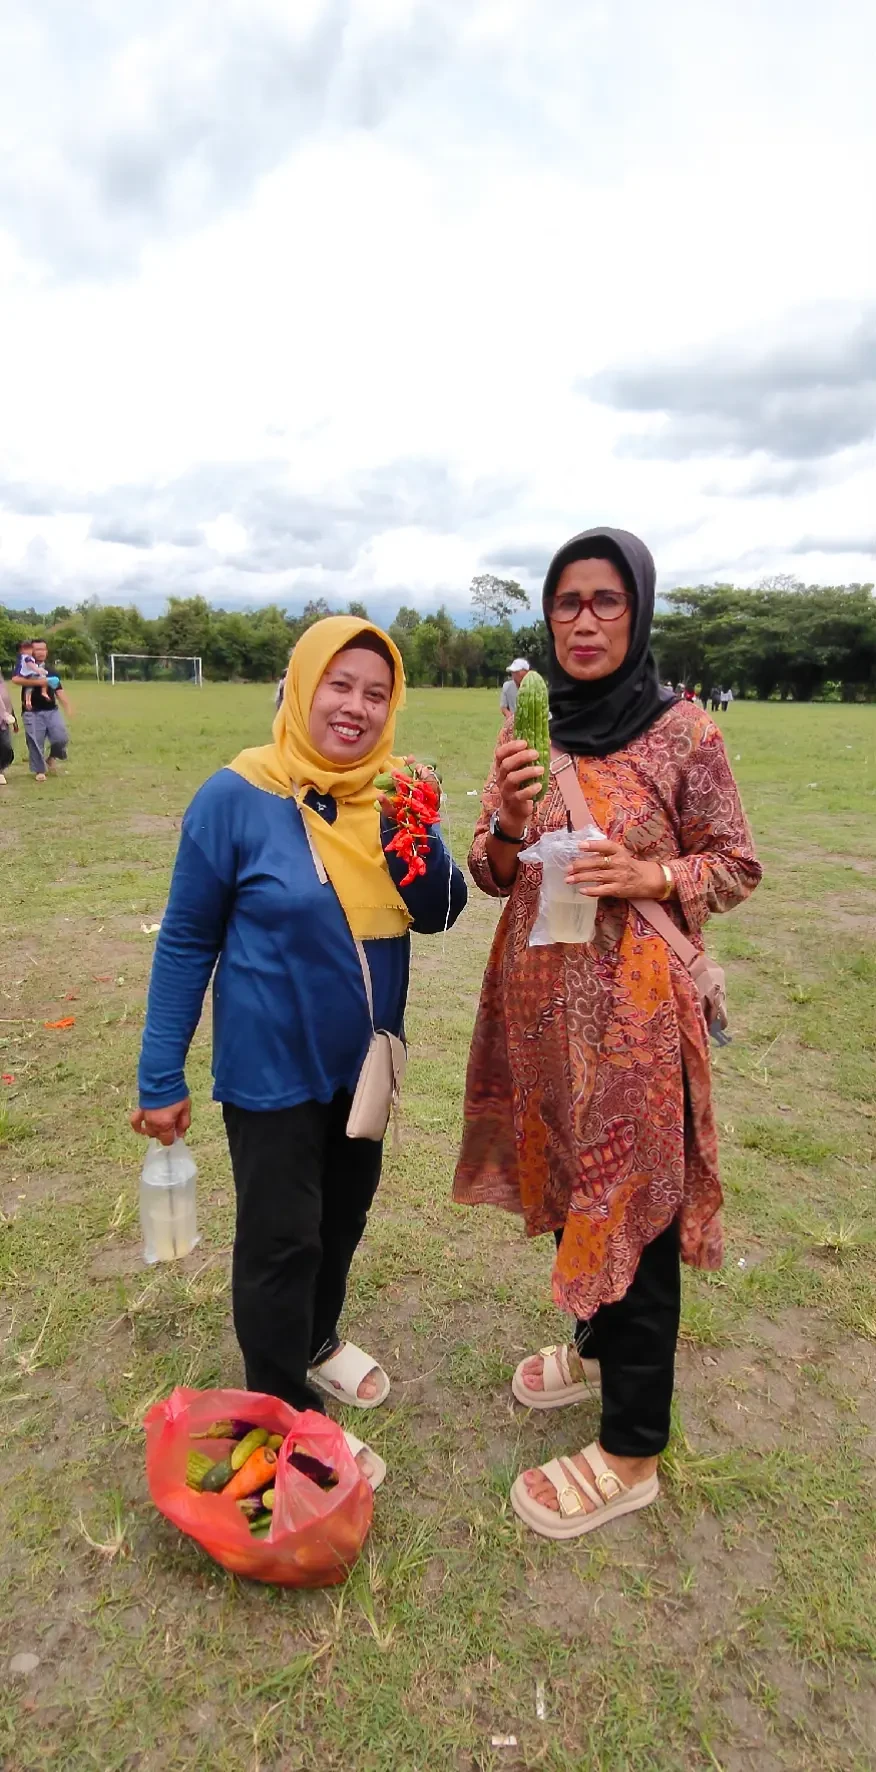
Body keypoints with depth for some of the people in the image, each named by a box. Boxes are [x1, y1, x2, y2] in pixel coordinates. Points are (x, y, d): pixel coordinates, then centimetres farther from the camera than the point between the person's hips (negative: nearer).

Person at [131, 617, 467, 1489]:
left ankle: (316, 1340, 49)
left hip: (362, 1059, 6)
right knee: (281, 1238, 6)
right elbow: (186, 942, -12)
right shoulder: (238, 796, -19)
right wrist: (161, 1079, -10)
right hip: (272, 1067, -5)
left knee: (344, 1211, 22)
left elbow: (440, 914, -4)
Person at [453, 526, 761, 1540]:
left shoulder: (683, 732, -10)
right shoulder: (532, 732, 4)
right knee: (568, 1187, 21)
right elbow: (494, 878, 6)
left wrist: (649, 875, -21)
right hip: (542, 1001, 6)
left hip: (632, 1008, -5)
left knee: (632, 1210, 5)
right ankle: (595, 1346, 48)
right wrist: (505, 822, -15)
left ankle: (630, 1453, 24)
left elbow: (738, 867, -3)